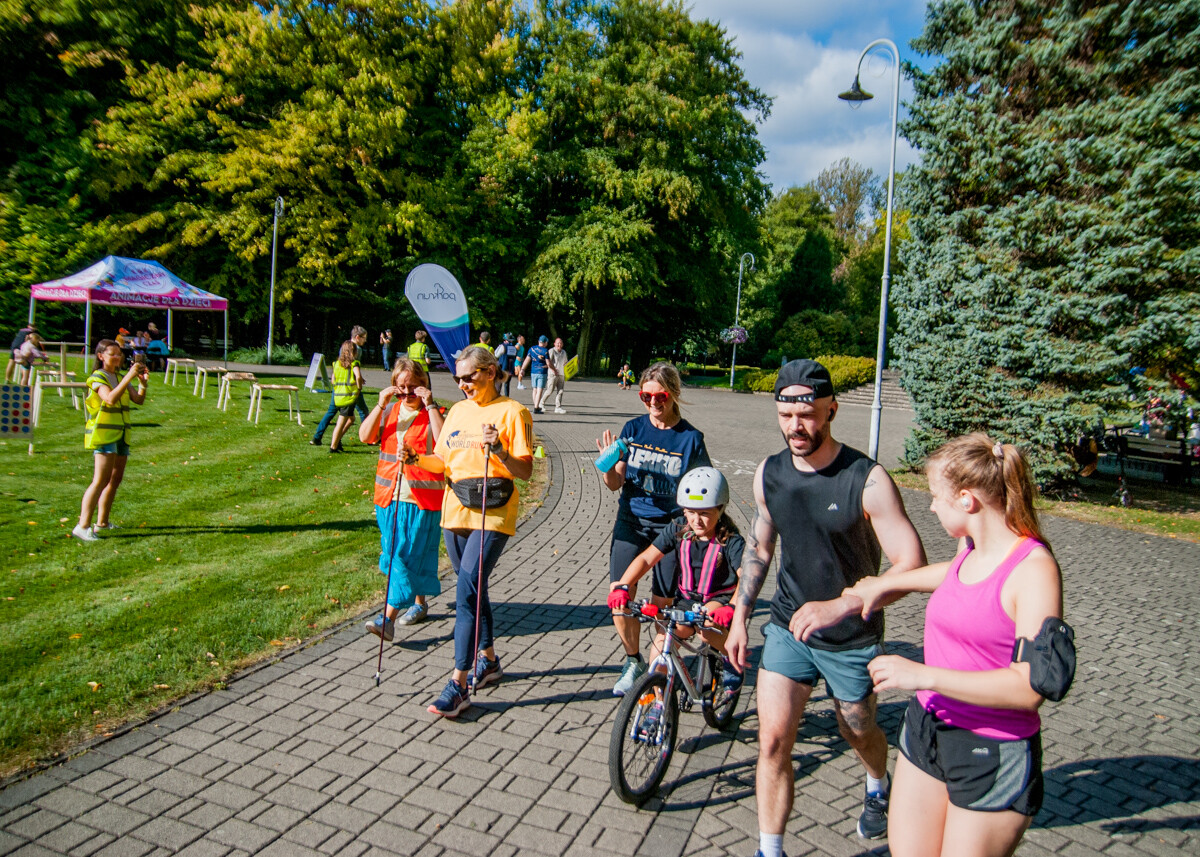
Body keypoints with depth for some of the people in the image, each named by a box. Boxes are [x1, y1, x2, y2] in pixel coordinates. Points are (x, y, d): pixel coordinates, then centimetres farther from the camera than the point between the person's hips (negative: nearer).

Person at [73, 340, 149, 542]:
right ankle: (83, 526, -16)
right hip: (103, 434, -8)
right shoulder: (97, 378, -7)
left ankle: (102, 522, 22)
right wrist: (129, 377, -29)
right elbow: (110, 398, -25)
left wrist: (143, 382, -8)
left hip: (121, 435, 8)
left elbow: (138, 399, 8)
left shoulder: (119, 378, 16)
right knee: (101, 480, -15)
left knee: (115, 479, 12)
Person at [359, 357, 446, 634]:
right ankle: (419, 603, 34)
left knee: (409, 556, -7)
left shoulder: (434, 413, -3)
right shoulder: (390, 411, 11)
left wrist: (430, 405, -19)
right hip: (389, 495, 6)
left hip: (423, 497, -6)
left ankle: (388, 617, -7)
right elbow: (365, 436, -2)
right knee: (394, 555, 15)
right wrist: (381, 404, -10)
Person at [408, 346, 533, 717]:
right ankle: (489, 659, 34)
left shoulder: (512, 411, -6)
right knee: (473, 589, 16)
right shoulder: (458, 410, 14)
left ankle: (458, 684, -8)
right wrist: (417, 459, -1)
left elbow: (526, 470, -11)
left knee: (467, 593, -13)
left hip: (492, 513, -7)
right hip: (456, 510, 7)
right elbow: (444, 461, 17)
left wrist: (500, 452, -28)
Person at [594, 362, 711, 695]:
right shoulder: (633, 429, 1)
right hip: (630, 521, 2)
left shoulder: (690, 438, -5)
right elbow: (615, 483, 2)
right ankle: (633, 661, 22)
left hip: (669, 526, -2)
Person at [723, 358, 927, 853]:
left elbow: (912, 563, -23)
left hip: (852, 639, -2)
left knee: (858, 732, 21)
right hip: (787, 627, 3)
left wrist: (840, 606, -35)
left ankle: (878, 787, 56)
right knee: (773, 741, -4)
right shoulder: (769, 474, -6)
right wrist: (739, 618, 9)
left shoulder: (866, 479, -21)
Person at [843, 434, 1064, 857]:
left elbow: (1029, 688, -25)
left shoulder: (1034, 569, -19)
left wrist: (924, 674, -27)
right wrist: (885, 584, 36)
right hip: (926, 727, 7)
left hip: (992, 756, -7)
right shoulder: (972, 550, 4)